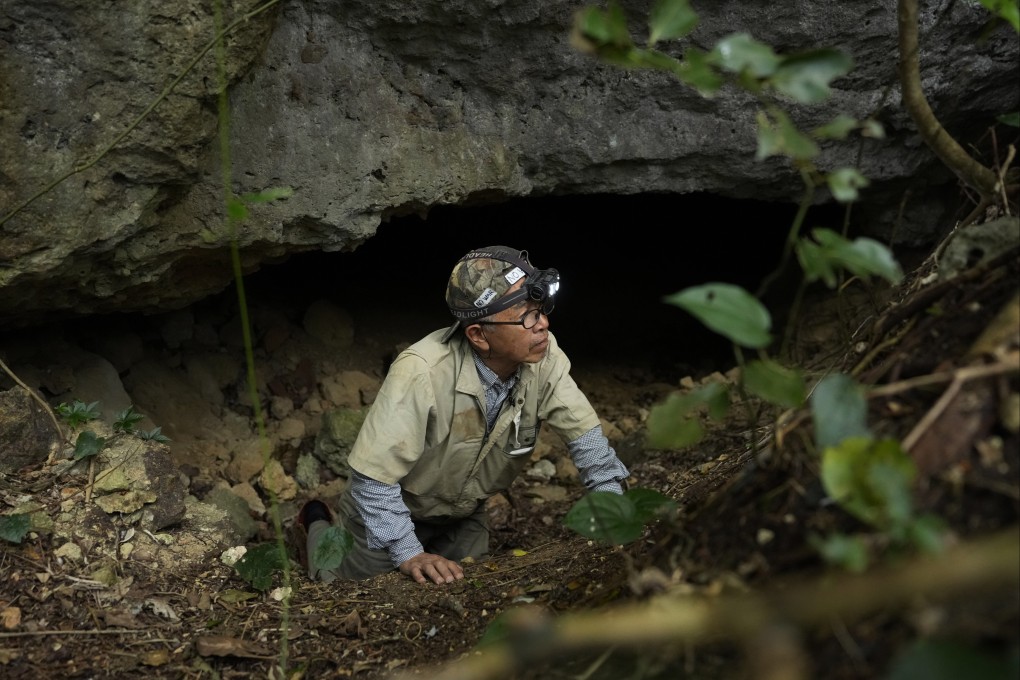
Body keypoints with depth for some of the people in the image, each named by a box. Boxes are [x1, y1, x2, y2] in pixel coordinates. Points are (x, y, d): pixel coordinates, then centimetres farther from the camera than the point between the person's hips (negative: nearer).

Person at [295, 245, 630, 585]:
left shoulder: (542, 355, -24)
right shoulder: (421, 372, -40)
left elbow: (584, 432, -14)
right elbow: (373, 475, -35)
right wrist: (408, 554, -35)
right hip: (390, 508, -5)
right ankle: (319, 526, 39)